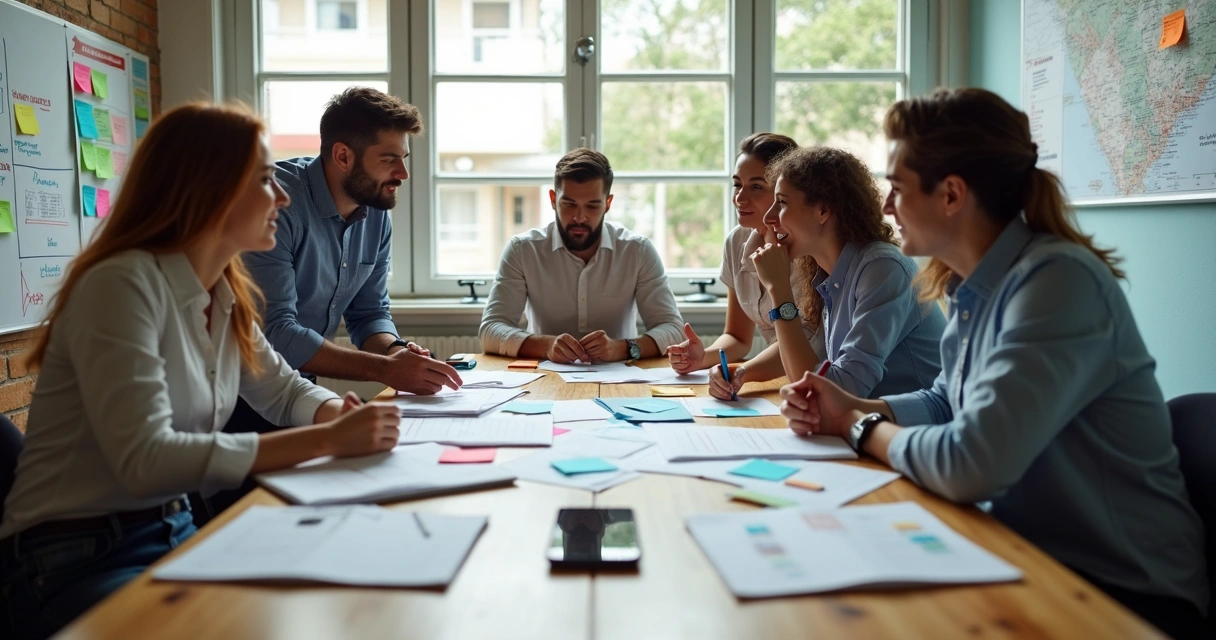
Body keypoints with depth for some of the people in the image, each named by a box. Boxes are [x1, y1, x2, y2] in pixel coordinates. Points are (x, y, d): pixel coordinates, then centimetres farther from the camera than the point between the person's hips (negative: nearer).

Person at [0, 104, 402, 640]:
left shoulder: (227, 297, 5)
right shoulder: (124, 284, -20)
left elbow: (285, 392, 15)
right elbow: (145, 460, -29)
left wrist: (345, 415, -8)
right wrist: (327, 440, -29)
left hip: (172, 533, 8)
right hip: (72, 562, -7)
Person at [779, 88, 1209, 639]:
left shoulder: (1058, 281, -25)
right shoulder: (974, 287, 1)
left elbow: (970, 465, -33)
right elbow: (947, 402, 16)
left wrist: (861, 428, -13)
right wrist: (853, 408, -2)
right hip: (1034, 557, 7)